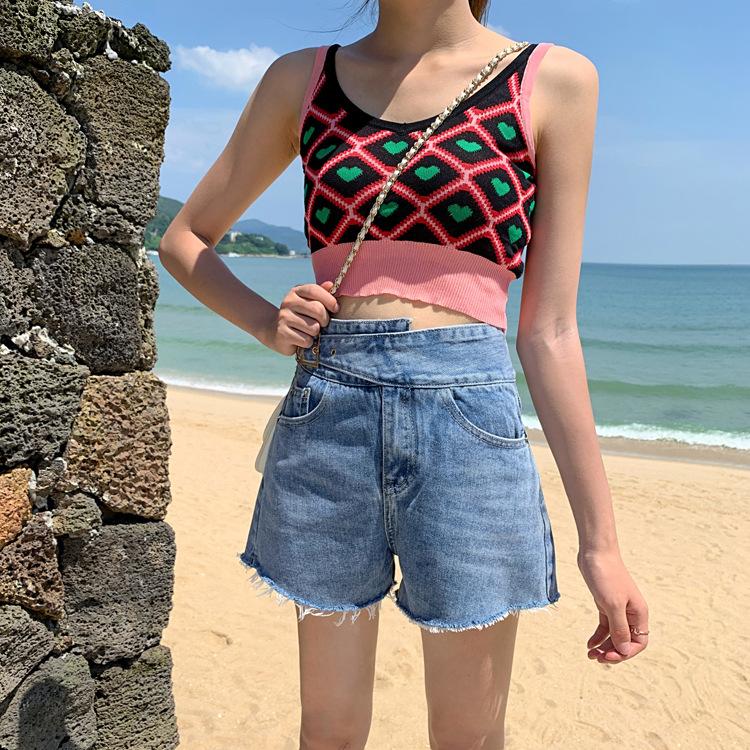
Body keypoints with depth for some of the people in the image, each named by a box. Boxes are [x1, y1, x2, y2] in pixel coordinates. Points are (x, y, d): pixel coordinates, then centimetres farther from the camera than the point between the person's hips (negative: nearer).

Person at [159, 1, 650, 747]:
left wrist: (599, 538, -1)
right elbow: (184, 238, 18)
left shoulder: (554, 80, 3)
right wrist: (268, 325, -2)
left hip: (468, 416, -1)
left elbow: (549, 331, 0)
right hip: (325, 414, 2)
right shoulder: (301, 78, 9)